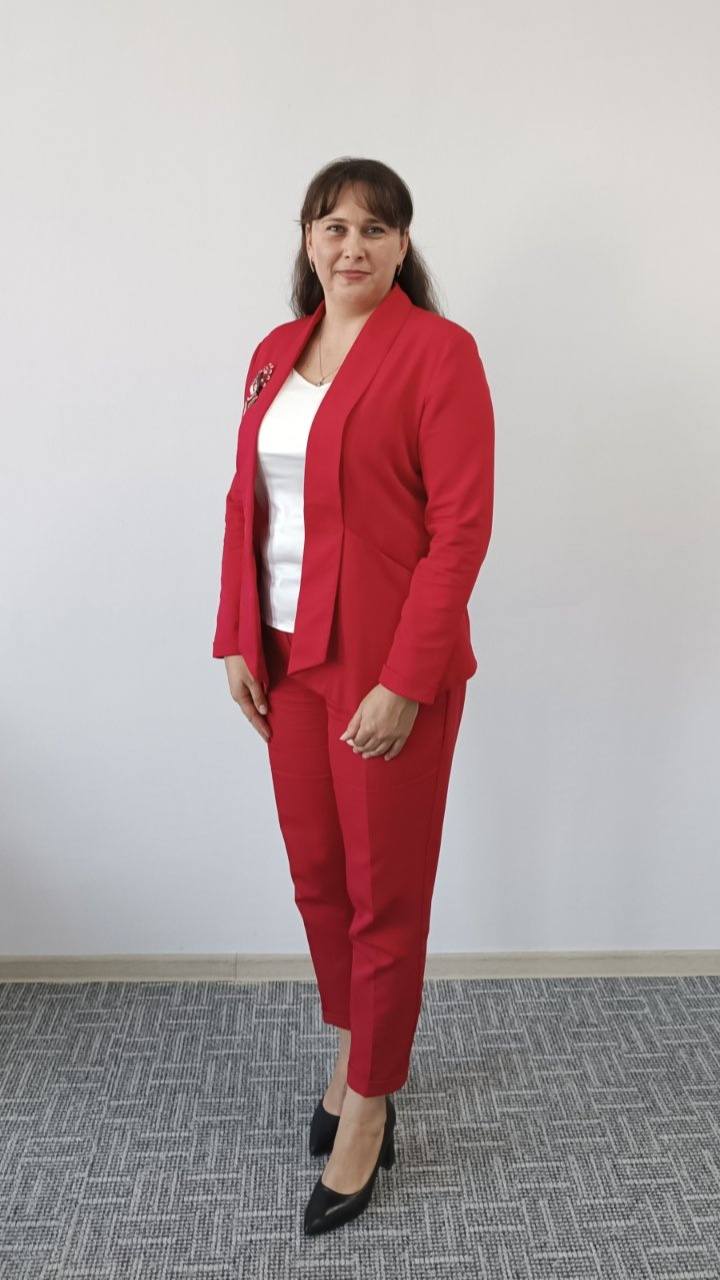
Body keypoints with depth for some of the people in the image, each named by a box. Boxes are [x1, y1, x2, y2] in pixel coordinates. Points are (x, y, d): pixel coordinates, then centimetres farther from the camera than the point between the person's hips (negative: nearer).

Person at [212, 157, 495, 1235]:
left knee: (386, 891, 7)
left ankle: (368, 1105, 28)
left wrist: (403, 680, -18)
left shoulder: (438, 351, -10)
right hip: (286, 657, 6)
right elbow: (247, 500, 11)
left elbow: (461, 526, -15)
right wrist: (237, 640, 5)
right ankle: (356, 1043, 42)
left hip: (389, 665, -6)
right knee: (315, 873, 17)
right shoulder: (276, 354, 10)